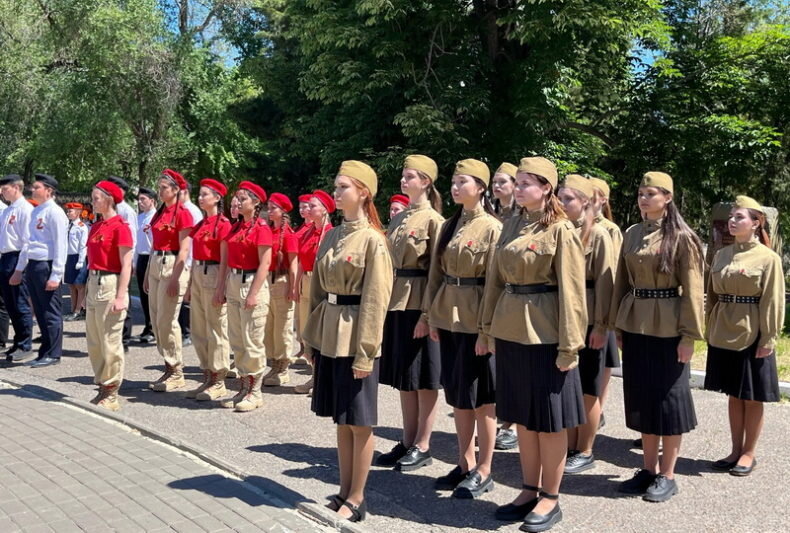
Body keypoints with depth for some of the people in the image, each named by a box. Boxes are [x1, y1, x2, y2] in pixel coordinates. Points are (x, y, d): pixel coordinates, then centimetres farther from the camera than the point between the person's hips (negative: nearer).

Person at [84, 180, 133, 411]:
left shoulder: (120, 227, -11)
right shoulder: (96, 227, 13)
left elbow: (126, 265, -14)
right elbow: (93, 259, 16)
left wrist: (121, 297, -18)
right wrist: (90, 288, 14)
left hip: (110, 284, -9)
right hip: (93, 283, 9)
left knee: (110, 340, -1)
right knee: (93, 341, 14)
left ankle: (112, 394, 10)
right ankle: (102, 386, 26)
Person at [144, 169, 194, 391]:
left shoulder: (182, 213, -10)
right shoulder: (159, 213, 14)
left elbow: (184, 249, -14)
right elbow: (155, 245, 18)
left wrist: (175, 278, -18)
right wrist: (147, 274, 16)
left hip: (172, 266, -8)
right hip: (155, 265, 8)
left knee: (167, 321, -6)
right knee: (156, 321, 10)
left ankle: (176, 373, 5)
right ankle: (169, 367, 21)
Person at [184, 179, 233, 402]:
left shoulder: (223, 224, -10)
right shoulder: (200, 224, 14)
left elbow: (224, 260, -14)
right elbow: (195, 257, 17)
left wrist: (220, 289, -17)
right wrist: (190, 284, 15)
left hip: (213, 276, -9)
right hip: (197, 275, 9)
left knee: (216, 330, -2)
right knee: (198, 330, 11)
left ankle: (218, 382, 6)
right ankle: (207, 377, 20)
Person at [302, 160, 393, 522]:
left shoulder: (373, 240, -12)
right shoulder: (331, 236, 11)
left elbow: (375, 300, -15)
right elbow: (318, 289, 14)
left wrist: (365, 352, -17)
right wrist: (310, 337, 13)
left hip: (354, 338, -7)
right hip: (328, 335, 7)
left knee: (359, 422, 4)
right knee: (340, 420, 15)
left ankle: (356, 500, 17)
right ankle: (344, 493, 27)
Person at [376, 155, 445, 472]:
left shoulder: (433, 220, -8)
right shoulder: (398, 219, 14)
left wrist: (427, 314, -18)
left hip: (419, 305, -8)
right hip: (395, 303, 8)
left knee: (423, 378, 3)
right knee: (402, 377, 12)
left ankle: (422, 446, 13)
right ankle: (408, 441, 23)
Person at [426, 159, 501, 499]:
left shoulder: (493, 228, -10)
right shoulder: (448, 226, 11)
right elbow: (436, 273, 13)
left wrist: (487, 329, -16)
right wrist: (433, 317, 9)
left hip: (477, 322, -7)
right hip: (448, 319, 7)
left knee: (481, 397, 4)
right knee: (456, 394, 13)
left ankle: (483, 471, 17)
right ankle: (465, 464, 26)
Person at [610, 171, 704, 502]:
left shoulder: (682, 237, -8)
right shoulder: (632, 234, 9)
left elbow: (691, 290, -10)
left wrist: (689, 336, -13)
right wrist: (618, 325, 9)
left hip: (668, 328, -6)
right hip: (635, 325, 6)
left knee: (668, 398, 4)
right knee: (641, 397, 12)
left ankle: (667, 475, 17)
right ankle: (649, 469, 25)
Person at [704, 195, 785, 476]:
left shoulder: (768, 258, -8)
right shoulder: (721, 255, 8)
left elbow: (773, 303, -10)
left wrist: (768, 339, -12)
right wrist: (710, 331, 9)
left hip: (752, 337, -5)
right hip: (723, 335, 5)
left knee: (753, 398, 7)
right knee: (733, 395, 14)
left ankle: (749, 453, 21)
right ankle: (736, 450, 25)